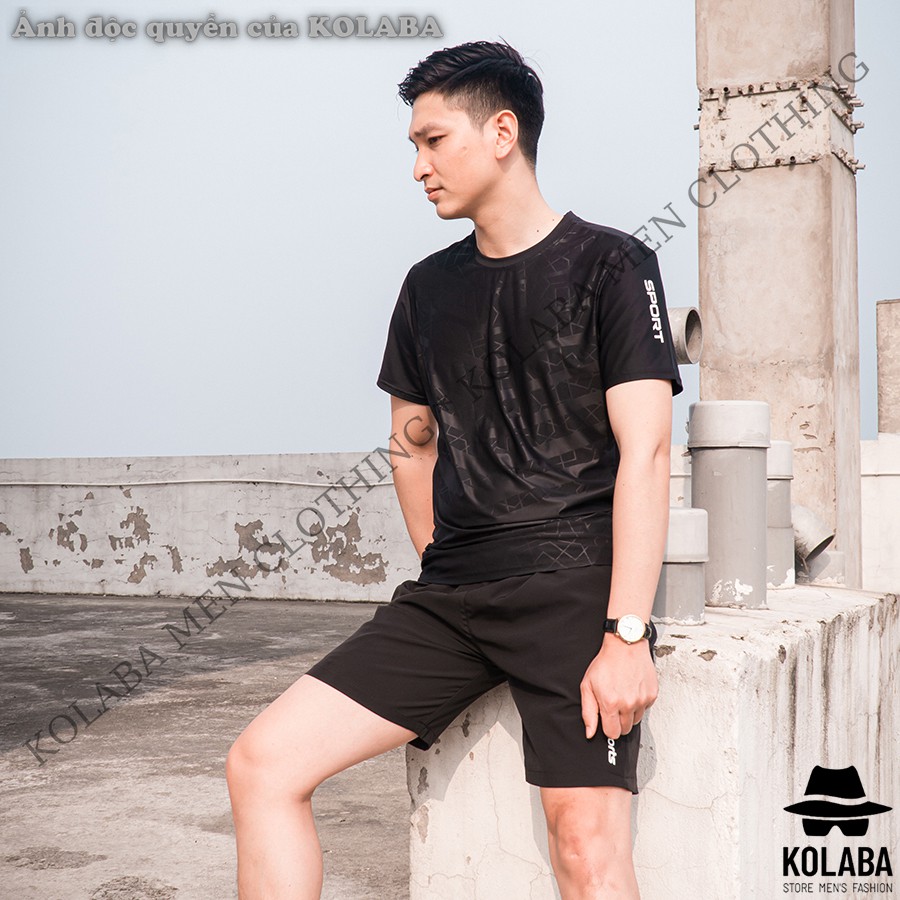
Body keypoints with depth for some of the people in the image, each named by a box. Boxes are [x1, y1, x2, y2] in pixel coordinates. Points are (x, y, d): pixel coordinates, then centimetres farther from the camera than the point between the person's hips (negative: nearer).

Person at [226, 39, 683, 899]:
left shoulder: (609, 265, -2)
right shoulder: (429, 286, 15)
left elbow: (644, 450, -10)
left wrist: (627, 634, -17)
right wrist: (444, 574, 16)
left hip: (575, 581, -5)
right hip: (449, 593, 5)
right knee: (260, 763, -6)